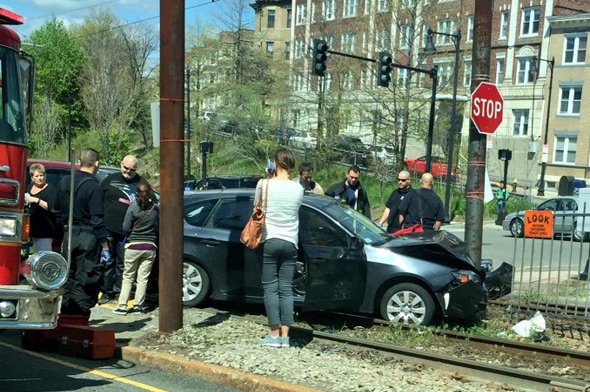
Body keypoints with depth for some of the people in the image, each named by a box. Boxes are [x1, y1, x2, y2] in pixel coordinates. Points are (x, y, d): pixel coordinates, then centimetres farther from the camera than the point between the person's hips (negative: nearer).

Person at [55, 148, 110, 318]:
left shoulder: (64, 182, 8)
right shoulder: (93, 186, -14)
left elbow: (58, 211, 14)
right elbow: (97, 220, -16)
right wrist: (105, 246, -12)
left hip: (69, 236, 7)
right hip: (88, 239, -6)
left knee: (69, 278, 15)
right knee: (85, 281, 0)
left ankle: (66, 316, 20)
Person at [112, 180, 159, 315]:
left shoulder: (133, 207, -8)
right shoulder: (155, 208, 0)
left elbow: (126, 228, -7)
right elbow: (159, 228, 7)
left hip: (133, 246, -2)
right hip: (150, 247, 2)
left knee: (128, 277, 8)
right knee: (143, 278, 8)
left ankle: (122, 306, 6)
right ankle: (138, 305, 9)